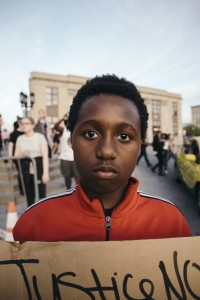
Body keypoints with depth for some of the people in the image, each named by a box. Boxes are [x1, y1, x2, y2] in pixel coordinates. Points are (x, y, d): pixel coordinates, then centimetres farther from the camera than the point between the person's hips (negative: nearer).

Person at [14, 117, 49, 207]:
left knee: (42, 194, -3)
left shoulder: (40, 137, -4)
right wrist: (22, 154, -11)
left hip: (39, 169, -4)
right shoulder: (20, 139, 8)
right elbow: (15, 156, 12)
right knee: (29, 195, 8)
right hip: (26, 171, 4)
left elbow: (45, 156, -8)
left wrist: (45, 173, -15)